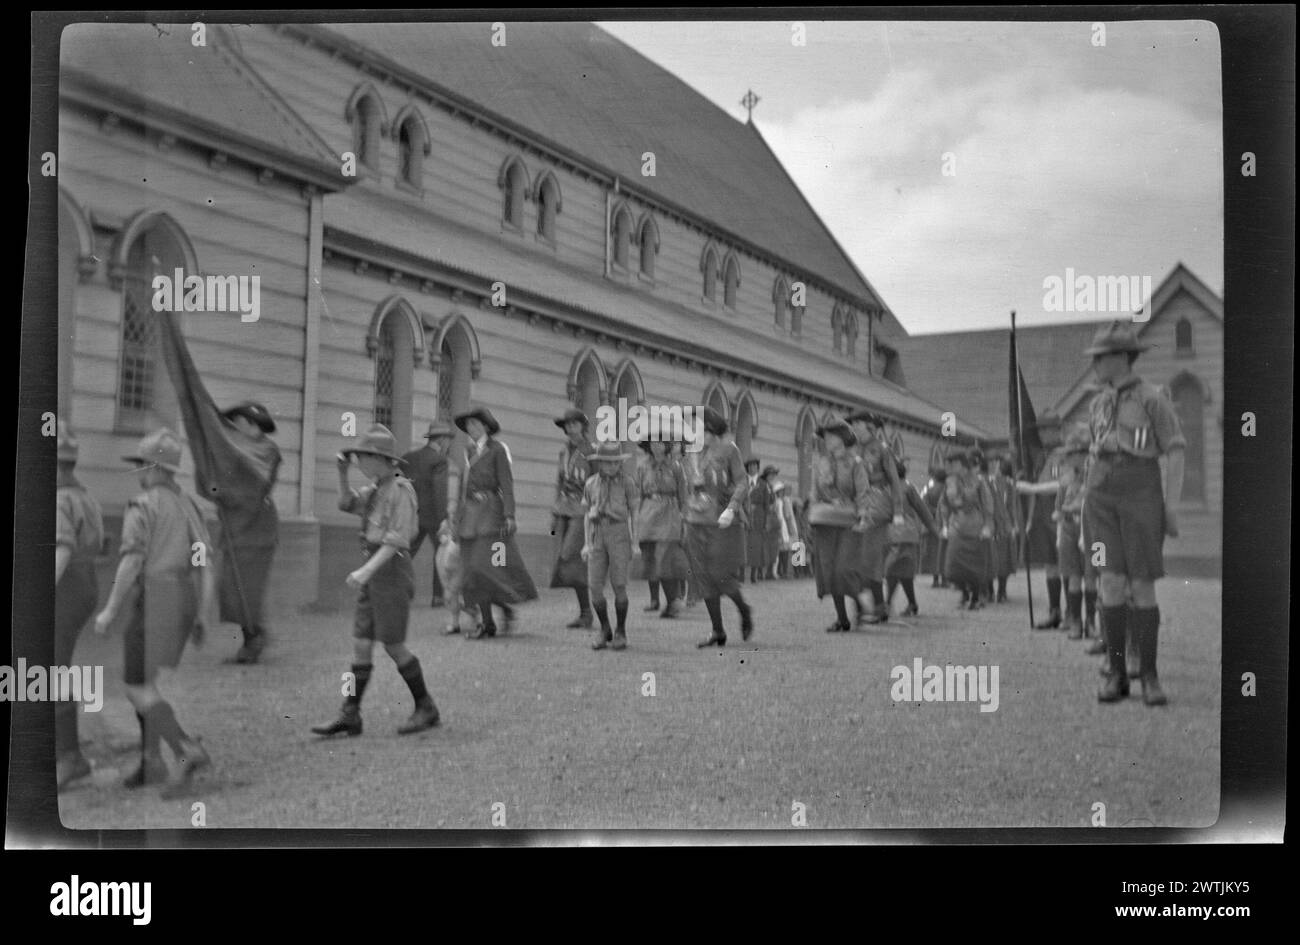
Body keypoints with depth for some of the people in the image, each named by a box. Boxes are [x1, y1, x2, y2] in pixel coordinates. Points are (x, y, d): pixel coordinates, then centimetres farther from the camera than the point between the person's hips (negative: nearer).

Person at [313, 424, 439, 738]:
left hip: (392, 573, -9)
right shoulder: (377, 489, 14)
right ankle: (349, 716, 4)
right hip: (374, 577, 9)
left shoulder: (401, 490, -13)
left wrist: (367, 570, -27)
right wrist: (342, 473, 8)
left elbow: (397, 539, -20)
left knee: (393, 646, -5)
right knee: (361, 644, 4)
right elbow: (347, 503, 24)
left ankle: (426, 708, 7)